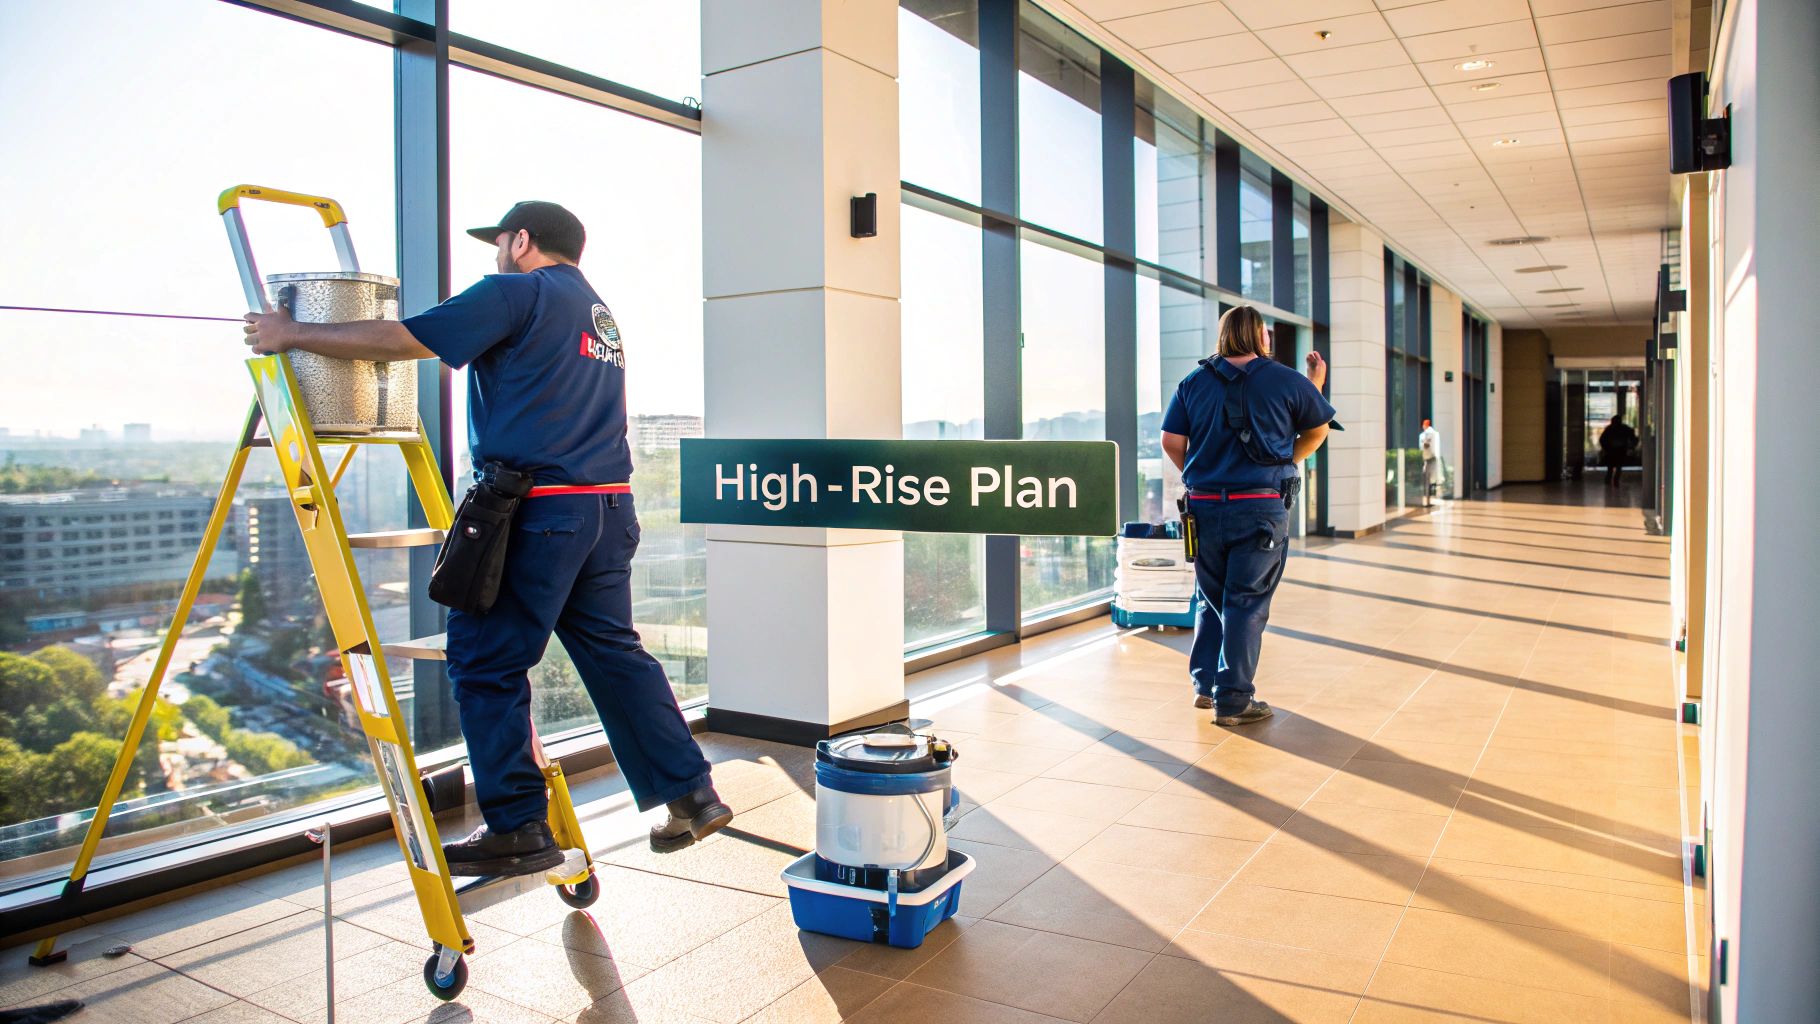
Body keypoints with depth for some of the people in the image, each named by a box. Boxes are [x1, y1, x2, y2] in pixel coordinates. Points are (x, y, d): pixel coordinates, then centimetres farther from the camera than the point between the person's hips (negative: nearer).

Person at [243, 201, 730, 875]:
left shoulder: (517, 293, -3)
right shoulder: (600, 313, 23)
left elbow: (402, 340, -7)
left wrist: (294, 334, 5)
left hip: (539, 509, -8)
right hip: (609, 508, 9)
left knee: (486, 662, 0)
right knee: (612, 652, 13)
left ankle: (518, 830, 4)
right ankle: (691, 794, 16)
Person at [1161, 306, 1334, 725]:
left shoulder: (1193, 382, 6)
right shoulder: (1286, 380, -1)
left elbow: (1171, 441, 3)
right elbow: (1317, 431, 10)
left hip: (1204, 507, 4)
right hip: (1261, 508, -3)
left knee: (1211, 600, 18)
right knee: (1246, 604, 1)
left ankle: (1205, 685, 22)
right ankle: (1233, 700, 4)